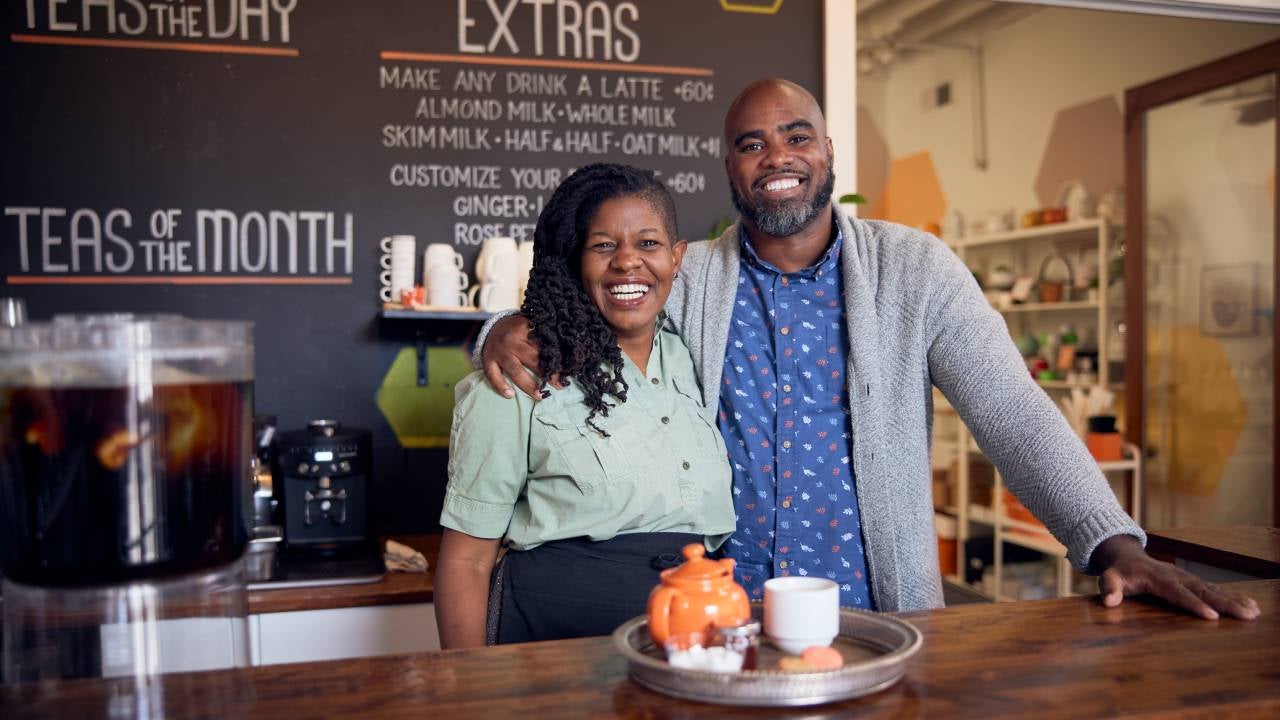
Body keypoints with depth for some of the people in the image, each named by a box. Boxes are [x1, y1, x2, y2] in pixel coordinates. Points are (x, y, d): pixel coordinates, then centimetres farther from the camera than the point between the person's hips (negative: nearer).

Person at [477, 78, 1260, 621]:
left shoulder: (914, 267, -3)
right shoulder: (686, 278, 1)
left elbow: (1013, 410, -8)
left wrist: (1113, 543, -20)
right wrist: (513, 328, -19)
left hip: (879, 618, 0)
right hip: (721, 619, 1)